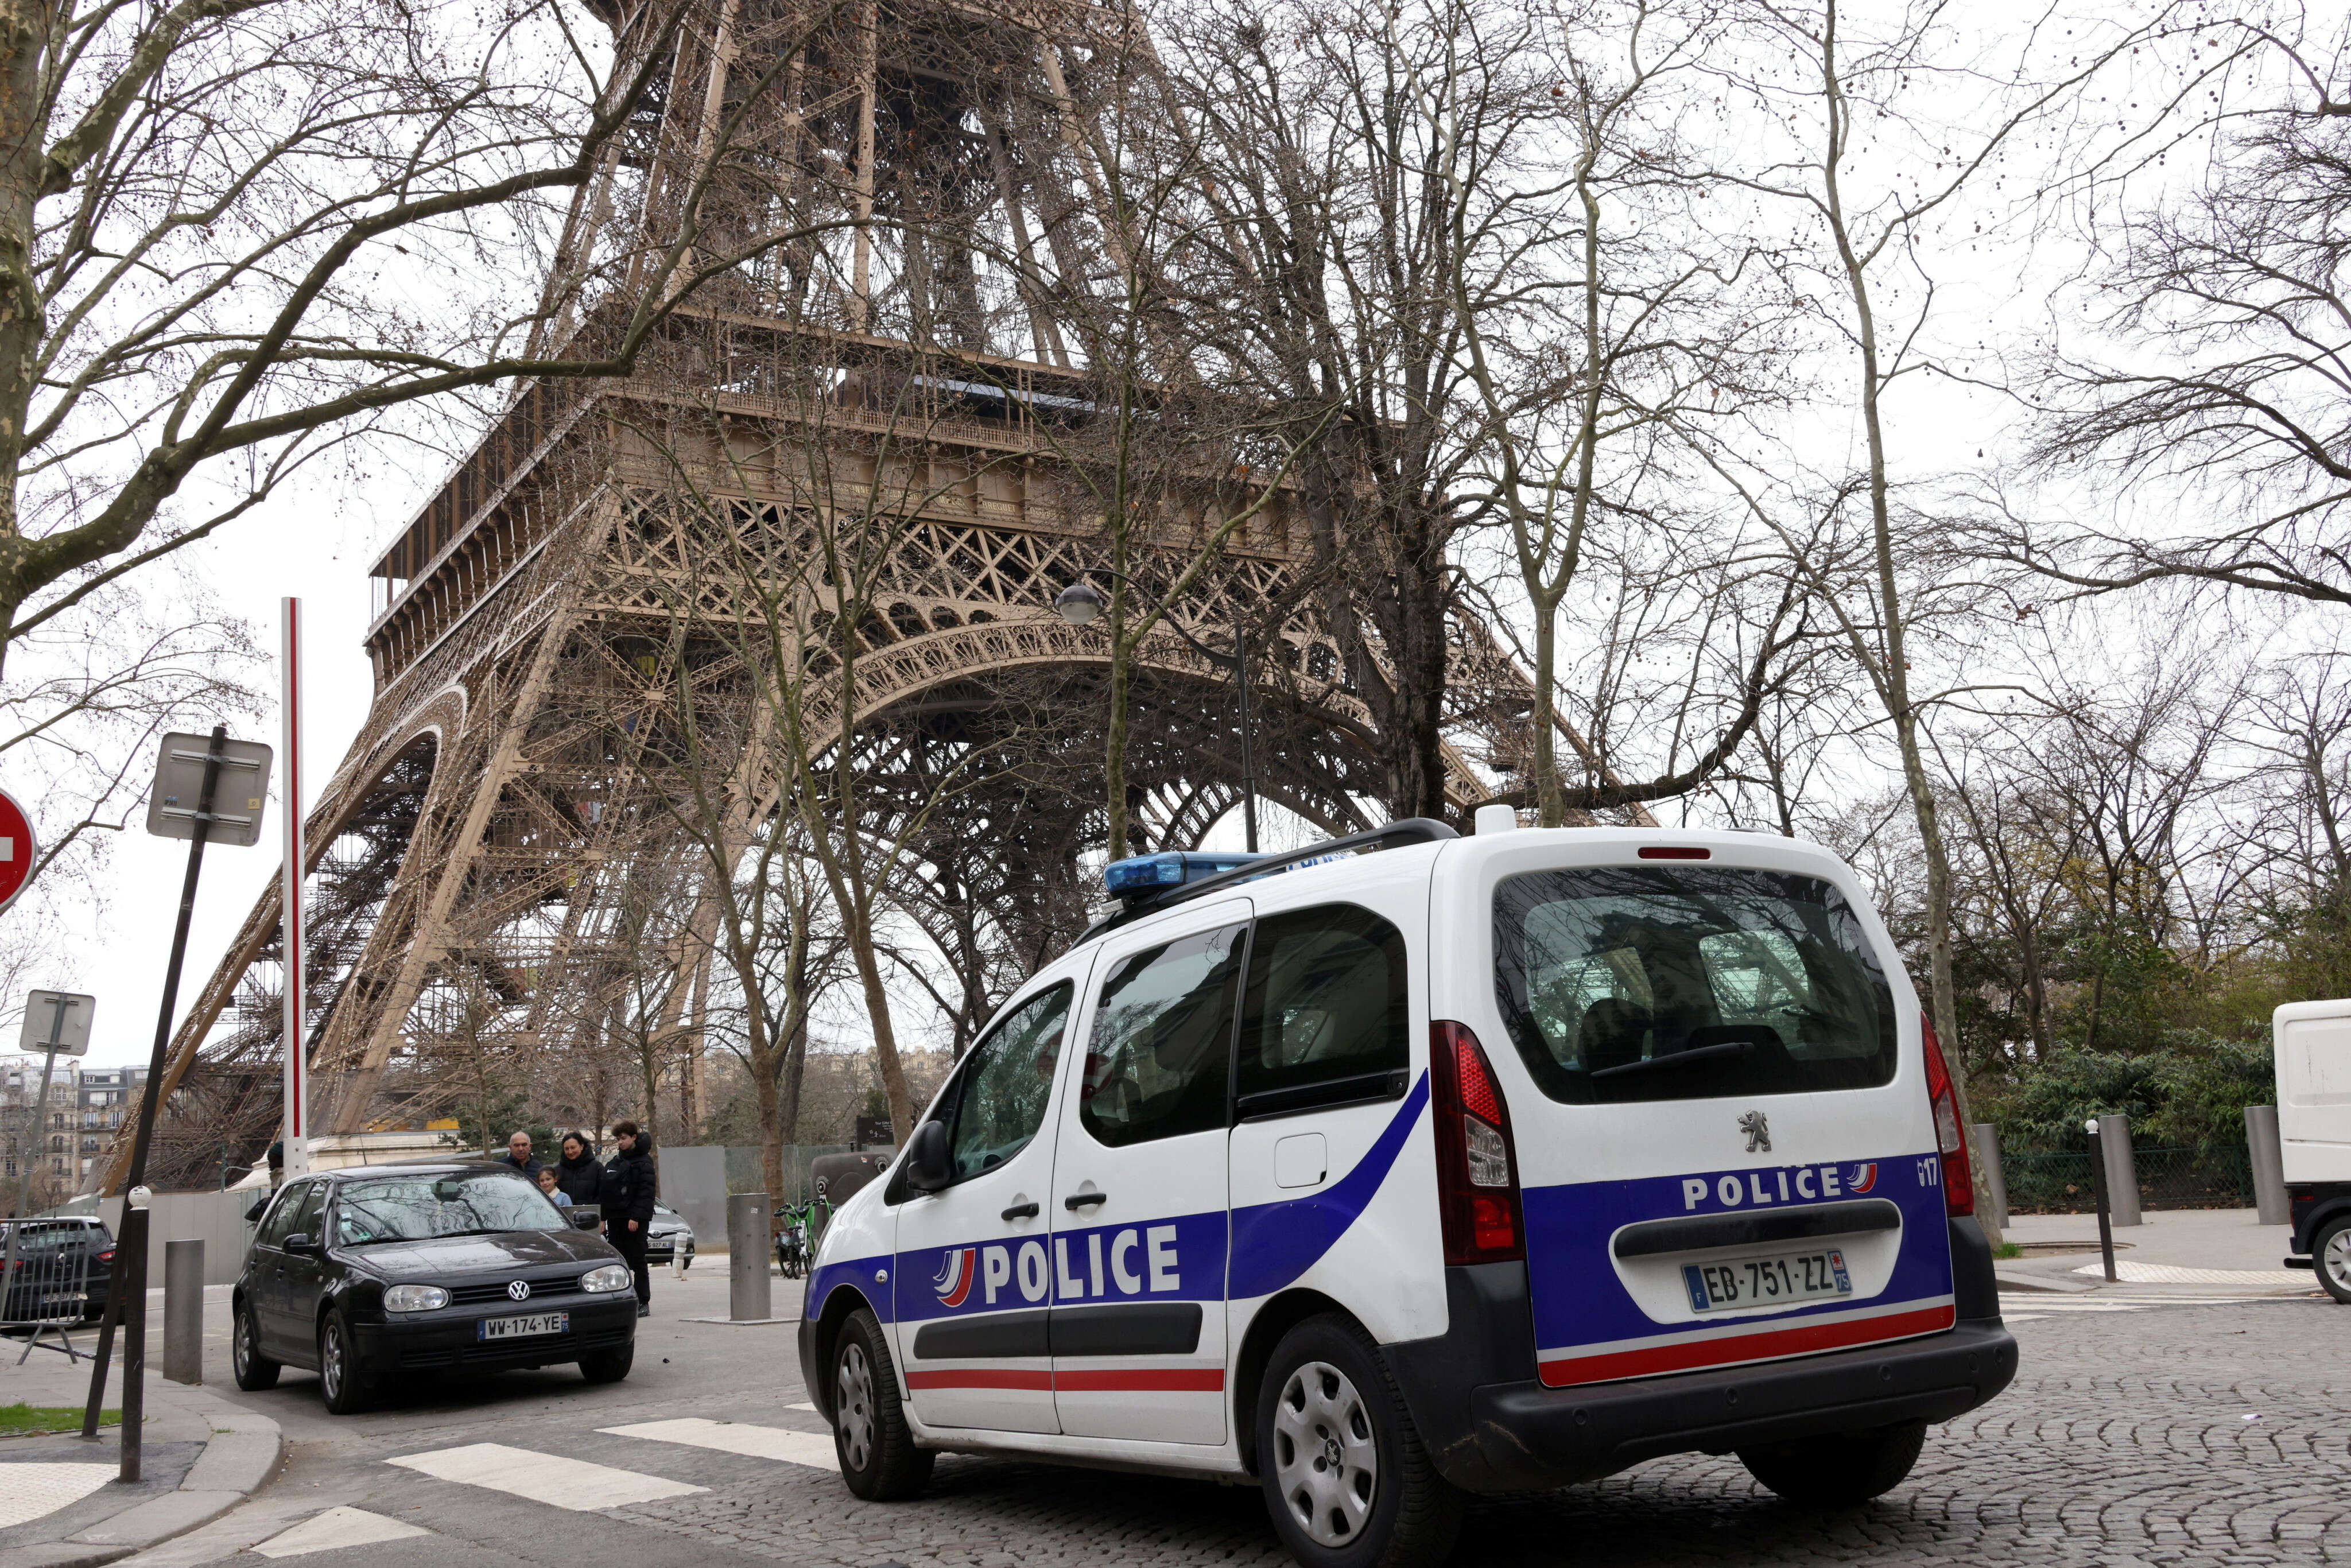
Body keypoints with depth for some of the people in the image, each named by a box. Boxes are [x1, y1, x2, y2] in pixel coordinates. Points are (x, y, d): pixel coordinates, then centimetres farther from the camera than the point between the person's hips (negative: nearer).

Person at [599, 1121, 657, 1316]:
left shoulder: (643, 1162, -5)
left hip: (636, 1220, -6)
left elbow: (646, 1191, -13)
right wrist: (602, 1217, 8)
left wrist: (636, 1216, -20)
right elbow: (603, 1191, 16)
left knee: (637, 1261, -3)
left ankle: (643, 1303, 2)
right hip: (615, 1218, 6)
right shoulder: (614, 1163, 15)